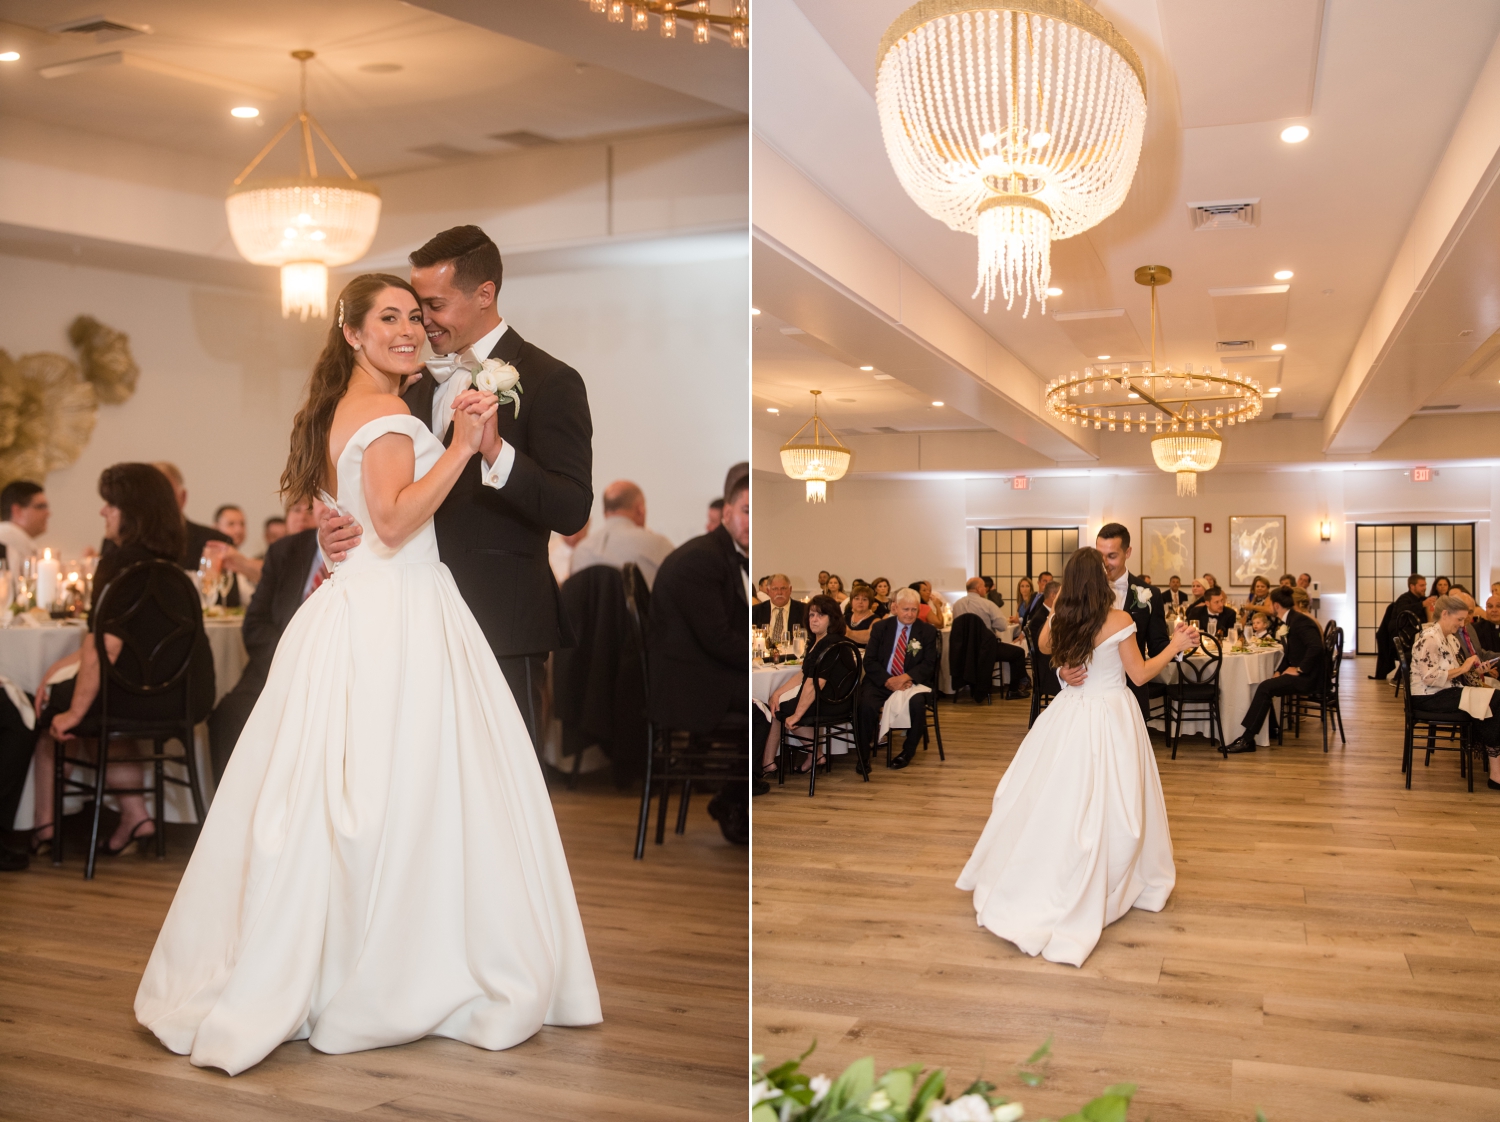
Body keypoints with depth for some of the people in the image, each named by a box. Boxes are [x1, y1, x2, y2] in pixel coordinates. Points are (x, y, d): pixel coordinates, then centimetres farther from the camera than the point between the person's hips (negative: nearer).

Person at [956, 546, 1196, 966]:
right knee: (1109, 803, 6)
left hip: (1067, 718, 4)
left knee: (1053, 799, 14)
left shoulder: (1059, 620, -3)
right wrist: (1174, 646, 3)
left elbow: (1045, 647, 20)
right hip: (1111, 717, -4)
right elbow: (1140, 675, -7)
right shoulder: (1119, 620, -15)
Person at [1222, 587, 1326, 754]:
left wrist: (1299, 669, -23)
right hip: (1301, 676, 10)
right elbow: (1289, 653, 21)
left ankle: (1246, 740, -23)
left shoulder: (1300, 621, -16)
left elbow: (1315, 647, -30)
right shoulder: (1291, 620, 15)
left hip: (1307, 677, -10)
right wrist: (1279, 671, 7)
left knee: (1265, 687, -21)